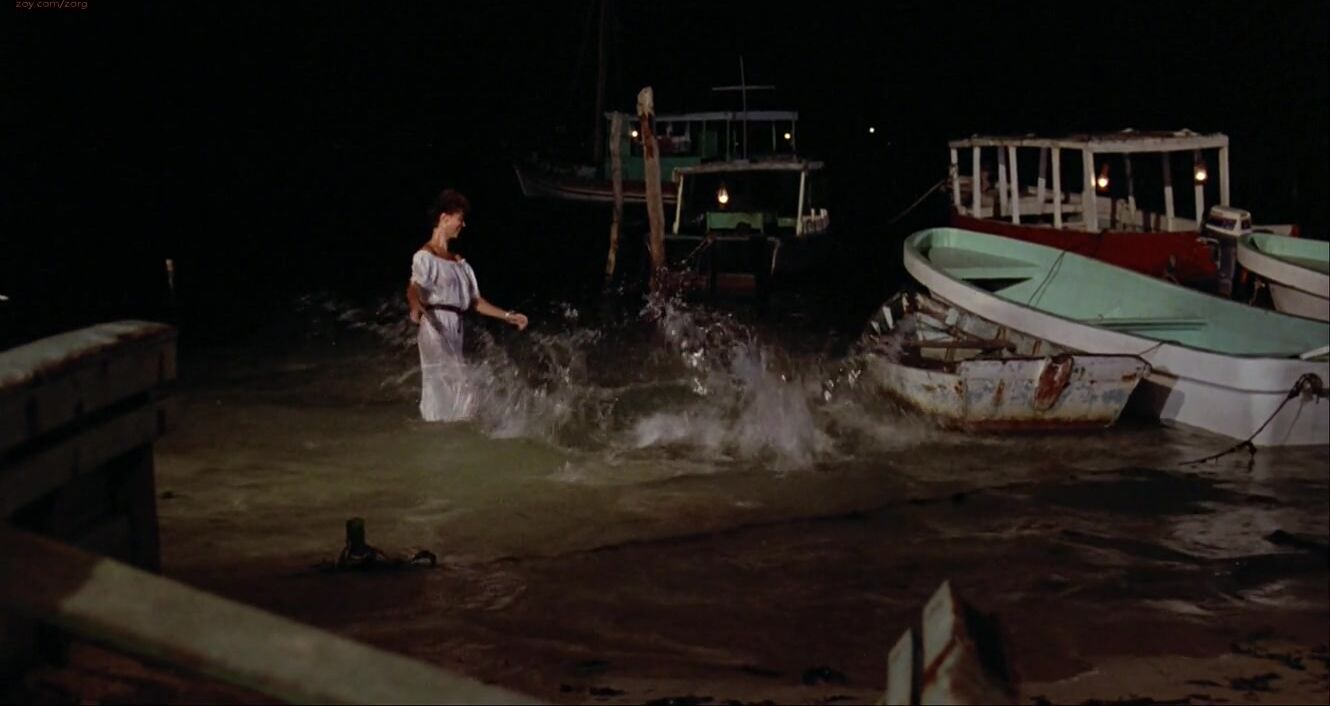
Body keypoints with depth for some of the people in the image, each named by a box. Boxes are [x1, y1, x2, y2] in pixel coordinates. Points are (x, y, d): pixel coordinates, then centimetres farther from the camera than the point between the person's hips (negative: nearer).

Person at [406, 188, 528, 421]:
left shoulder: (459, 262, 21)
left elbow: (475, 301, 24)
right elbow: (414, 288, -21)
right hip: (434, 325, -8)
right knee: (440, 380, -15)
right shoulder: (425, 256, -3)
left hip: (455, 328, 8)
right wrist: (416, 307, -43)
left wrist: (508, 316, 19)